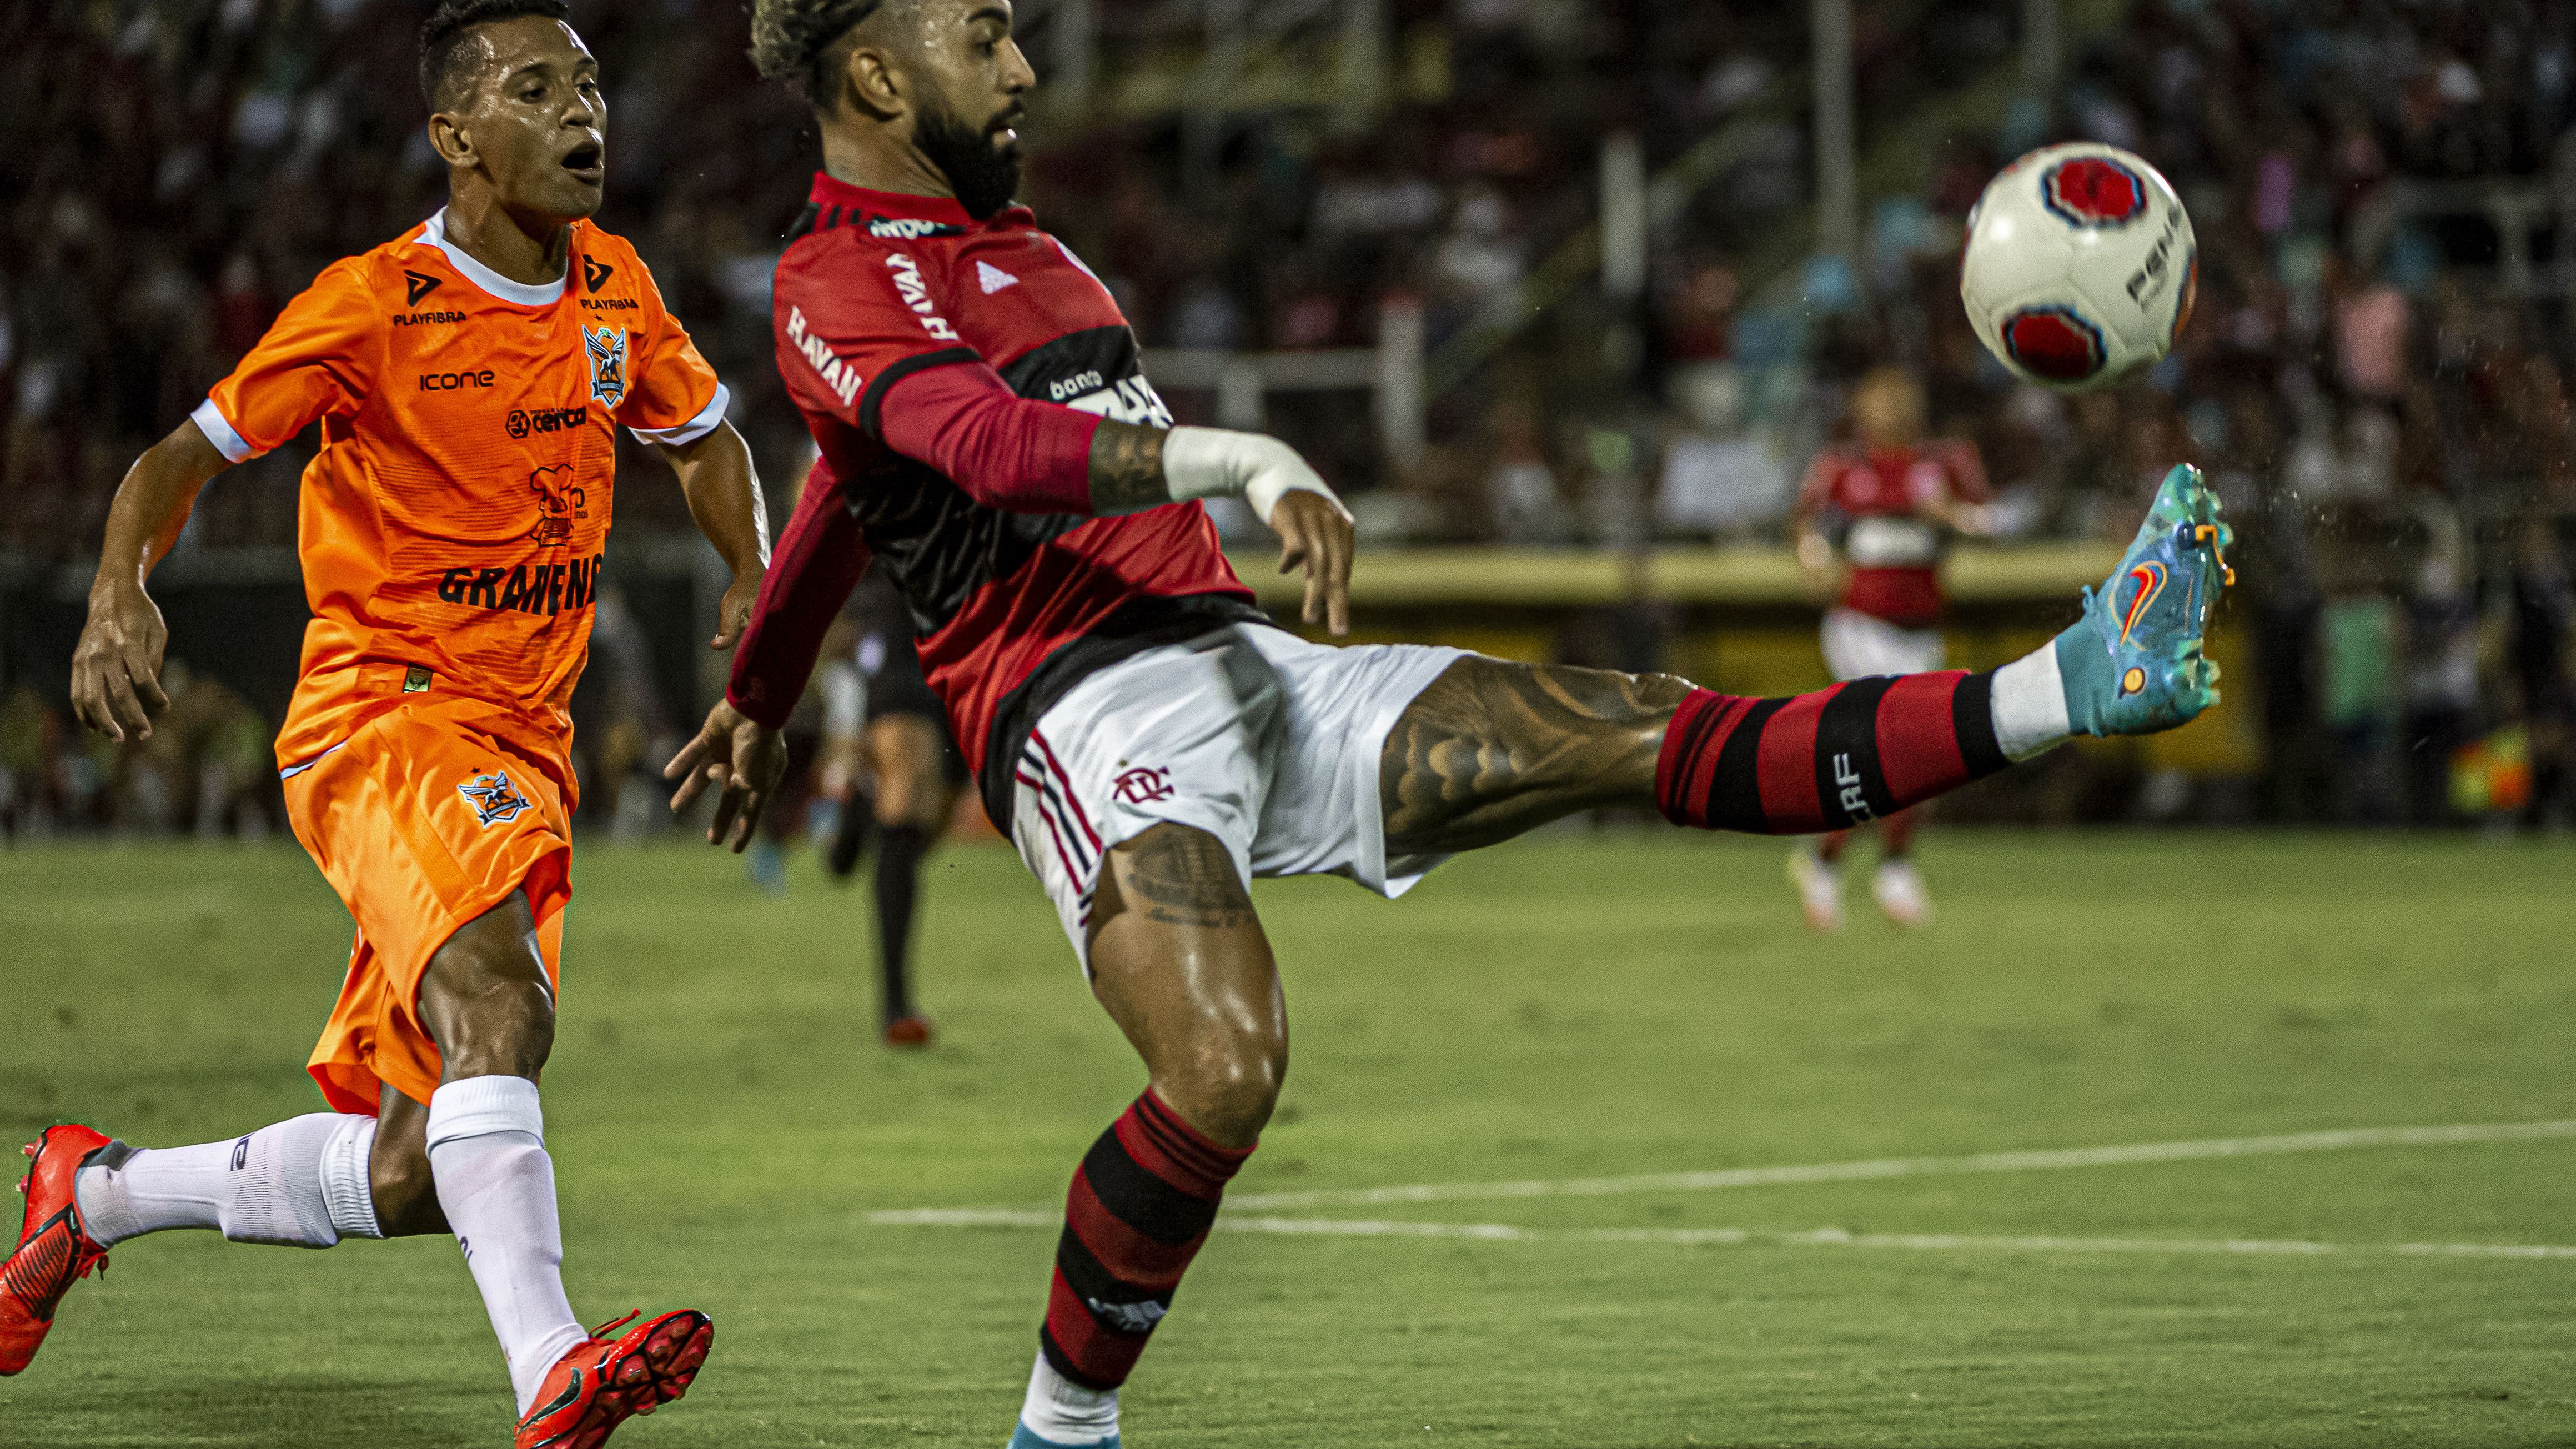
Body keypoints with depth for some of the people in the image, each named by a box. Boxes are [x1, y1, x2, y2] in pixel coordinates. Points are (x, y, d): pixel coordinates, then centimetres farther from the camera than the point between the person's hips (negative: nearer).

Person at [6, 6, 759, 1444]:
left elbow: (708, 438, 25)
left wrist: (756, 584, 7)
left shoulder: (617, 291, 8)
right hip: (381, 716, -6)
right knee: (498, 1001, -35)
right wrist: (122, 587, -21)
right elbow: (194, 450, -1)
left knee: (416, 1177, 3)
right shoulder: (373, 305, -8)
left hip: (525, 753, 6)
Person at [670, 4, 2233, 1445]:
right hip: (1085, 713, -8)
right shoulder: (832, 291, -4)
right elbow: (992, 445, -25)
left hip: (1250, 670, 8)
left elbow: (846, 493, 40)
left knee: (1642, 732, -4)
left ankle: (2067, 689, -13)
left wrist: (758, 701, 52)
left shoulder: (1001, 240, 26)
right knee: (1227, 1072, -29)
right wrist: (1238, 461, -38)